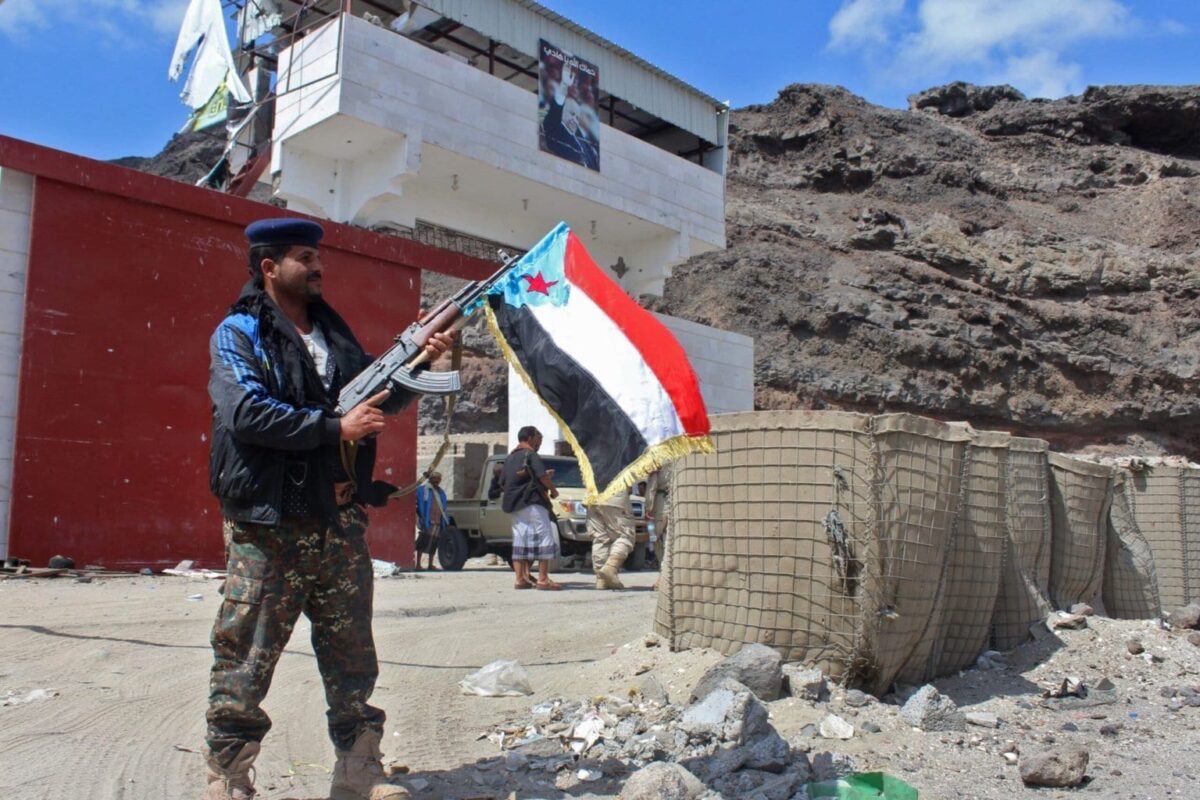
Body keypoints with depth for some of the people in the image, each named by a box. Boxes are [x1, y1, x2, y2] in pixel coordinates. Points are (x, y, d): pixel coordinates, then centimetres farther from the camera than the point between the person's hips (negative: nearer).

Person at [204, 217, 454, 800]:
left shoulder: (334, 332, 17)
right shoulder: (238, 334, -1)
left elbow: (376, 397, 18)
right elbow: (247, 414, -17)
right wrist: (336, 428, -19)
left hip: (341, 521, 6)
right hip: (268, 523, -5)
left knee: (352, 655, 10)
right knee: (245, 659, 0)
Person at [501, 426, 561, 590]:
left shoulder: (510, 458, 19)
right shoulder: (530, 455, -6)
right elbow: (542, 476, -16)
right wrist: (553, 490, 1)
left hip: (515, 505, 8)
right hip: (532, 503, -8)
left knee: (520, 541, 7)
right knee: (544, 537, -6)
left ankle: (520, 579, 4)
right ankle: (543, 579, -10)